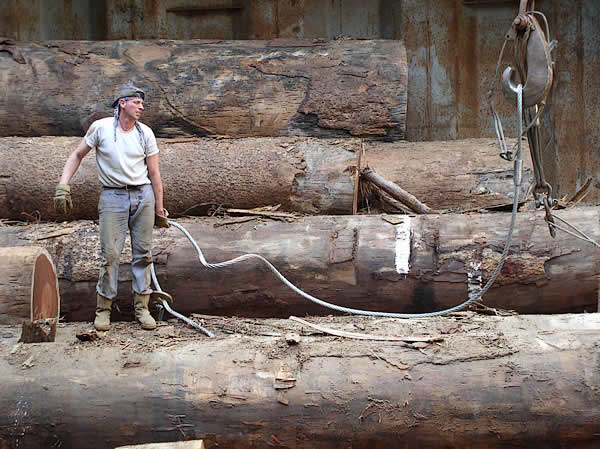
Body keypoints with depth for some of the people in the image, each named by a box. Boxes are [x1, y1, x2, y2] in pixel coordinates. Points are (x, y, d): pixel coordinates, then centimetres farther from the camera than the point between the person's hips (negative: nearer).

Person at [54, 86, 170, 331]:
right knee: (110, 253, -6)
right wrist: (63, 185, -6)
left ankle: (141, 307, 11)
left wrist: (159, 209, 8)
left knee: (143, 253, 3)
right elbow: (77, 155, 5)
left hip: (143, 194, 3)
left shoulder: (145, 133, 4)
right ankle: (103, 308, 4)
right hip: (113, 196, -2)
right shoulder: (101, 127, -3)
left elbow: (154, 174, 8)